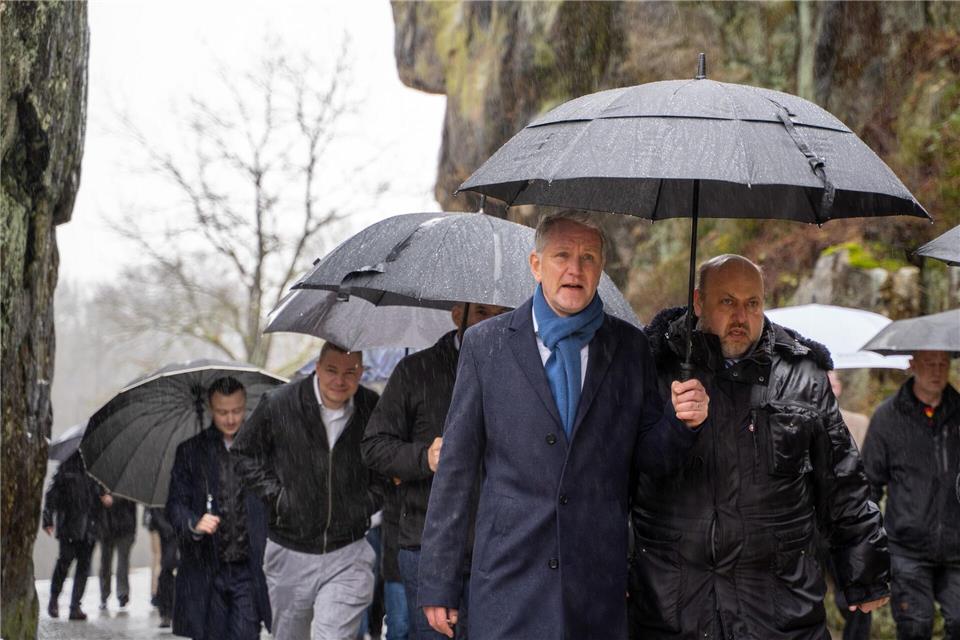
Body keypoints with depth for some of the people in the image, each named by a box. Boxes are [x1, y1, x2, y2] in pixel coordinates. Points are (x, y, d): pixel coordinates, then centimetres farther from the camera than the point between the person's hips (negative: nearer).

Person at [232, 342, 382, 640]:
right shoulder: (278, 404, -7)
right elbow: (244, 452, 7)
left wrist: (371, 499, 2)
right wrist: (275, 495, -3)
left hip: (348, 554, -1)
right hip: (290, 552, 1)